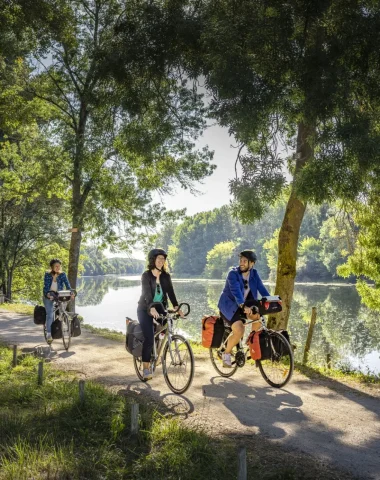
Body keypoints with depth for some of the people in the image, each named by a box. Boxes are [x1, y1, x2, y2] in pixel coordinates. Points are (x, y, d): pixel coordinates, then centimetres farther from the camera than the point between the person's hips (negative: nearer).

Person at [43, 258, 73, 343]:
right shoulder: (47, 274, -7)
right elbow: (46, 286, -14)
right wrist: (47, 294, -33)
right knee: (50, 314, -14)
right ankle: (49, 334, -11)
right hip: (48, 296, -2)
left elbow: (67, 285, -13)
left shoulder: (63, 275, -5)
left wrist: (71, 293, -30)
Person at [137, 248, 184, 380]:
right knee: (149, 338, -15)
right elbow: (147, 294, -29)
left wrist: (177, 308, -22)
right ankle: (146, 368, -2)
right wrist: (152, 308, -45)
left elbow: (170, 292, -9)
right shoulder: (146, 275, -15)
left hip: (160, 308, 5)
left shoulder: (166, 276, -2)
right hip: (145, 310, -4)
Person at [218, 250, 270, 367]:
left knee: (258, 315, -24)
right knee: (239, 331, -25)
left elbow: (262, 289, -11)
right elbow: (236, 291, -34)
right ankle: (226, 354, 1)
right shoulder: (233, 274, -20)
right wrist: (243, 306, -49)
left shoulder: (254, 274, -3)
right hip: (229, 306, -5)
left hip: (245, 305, 5)